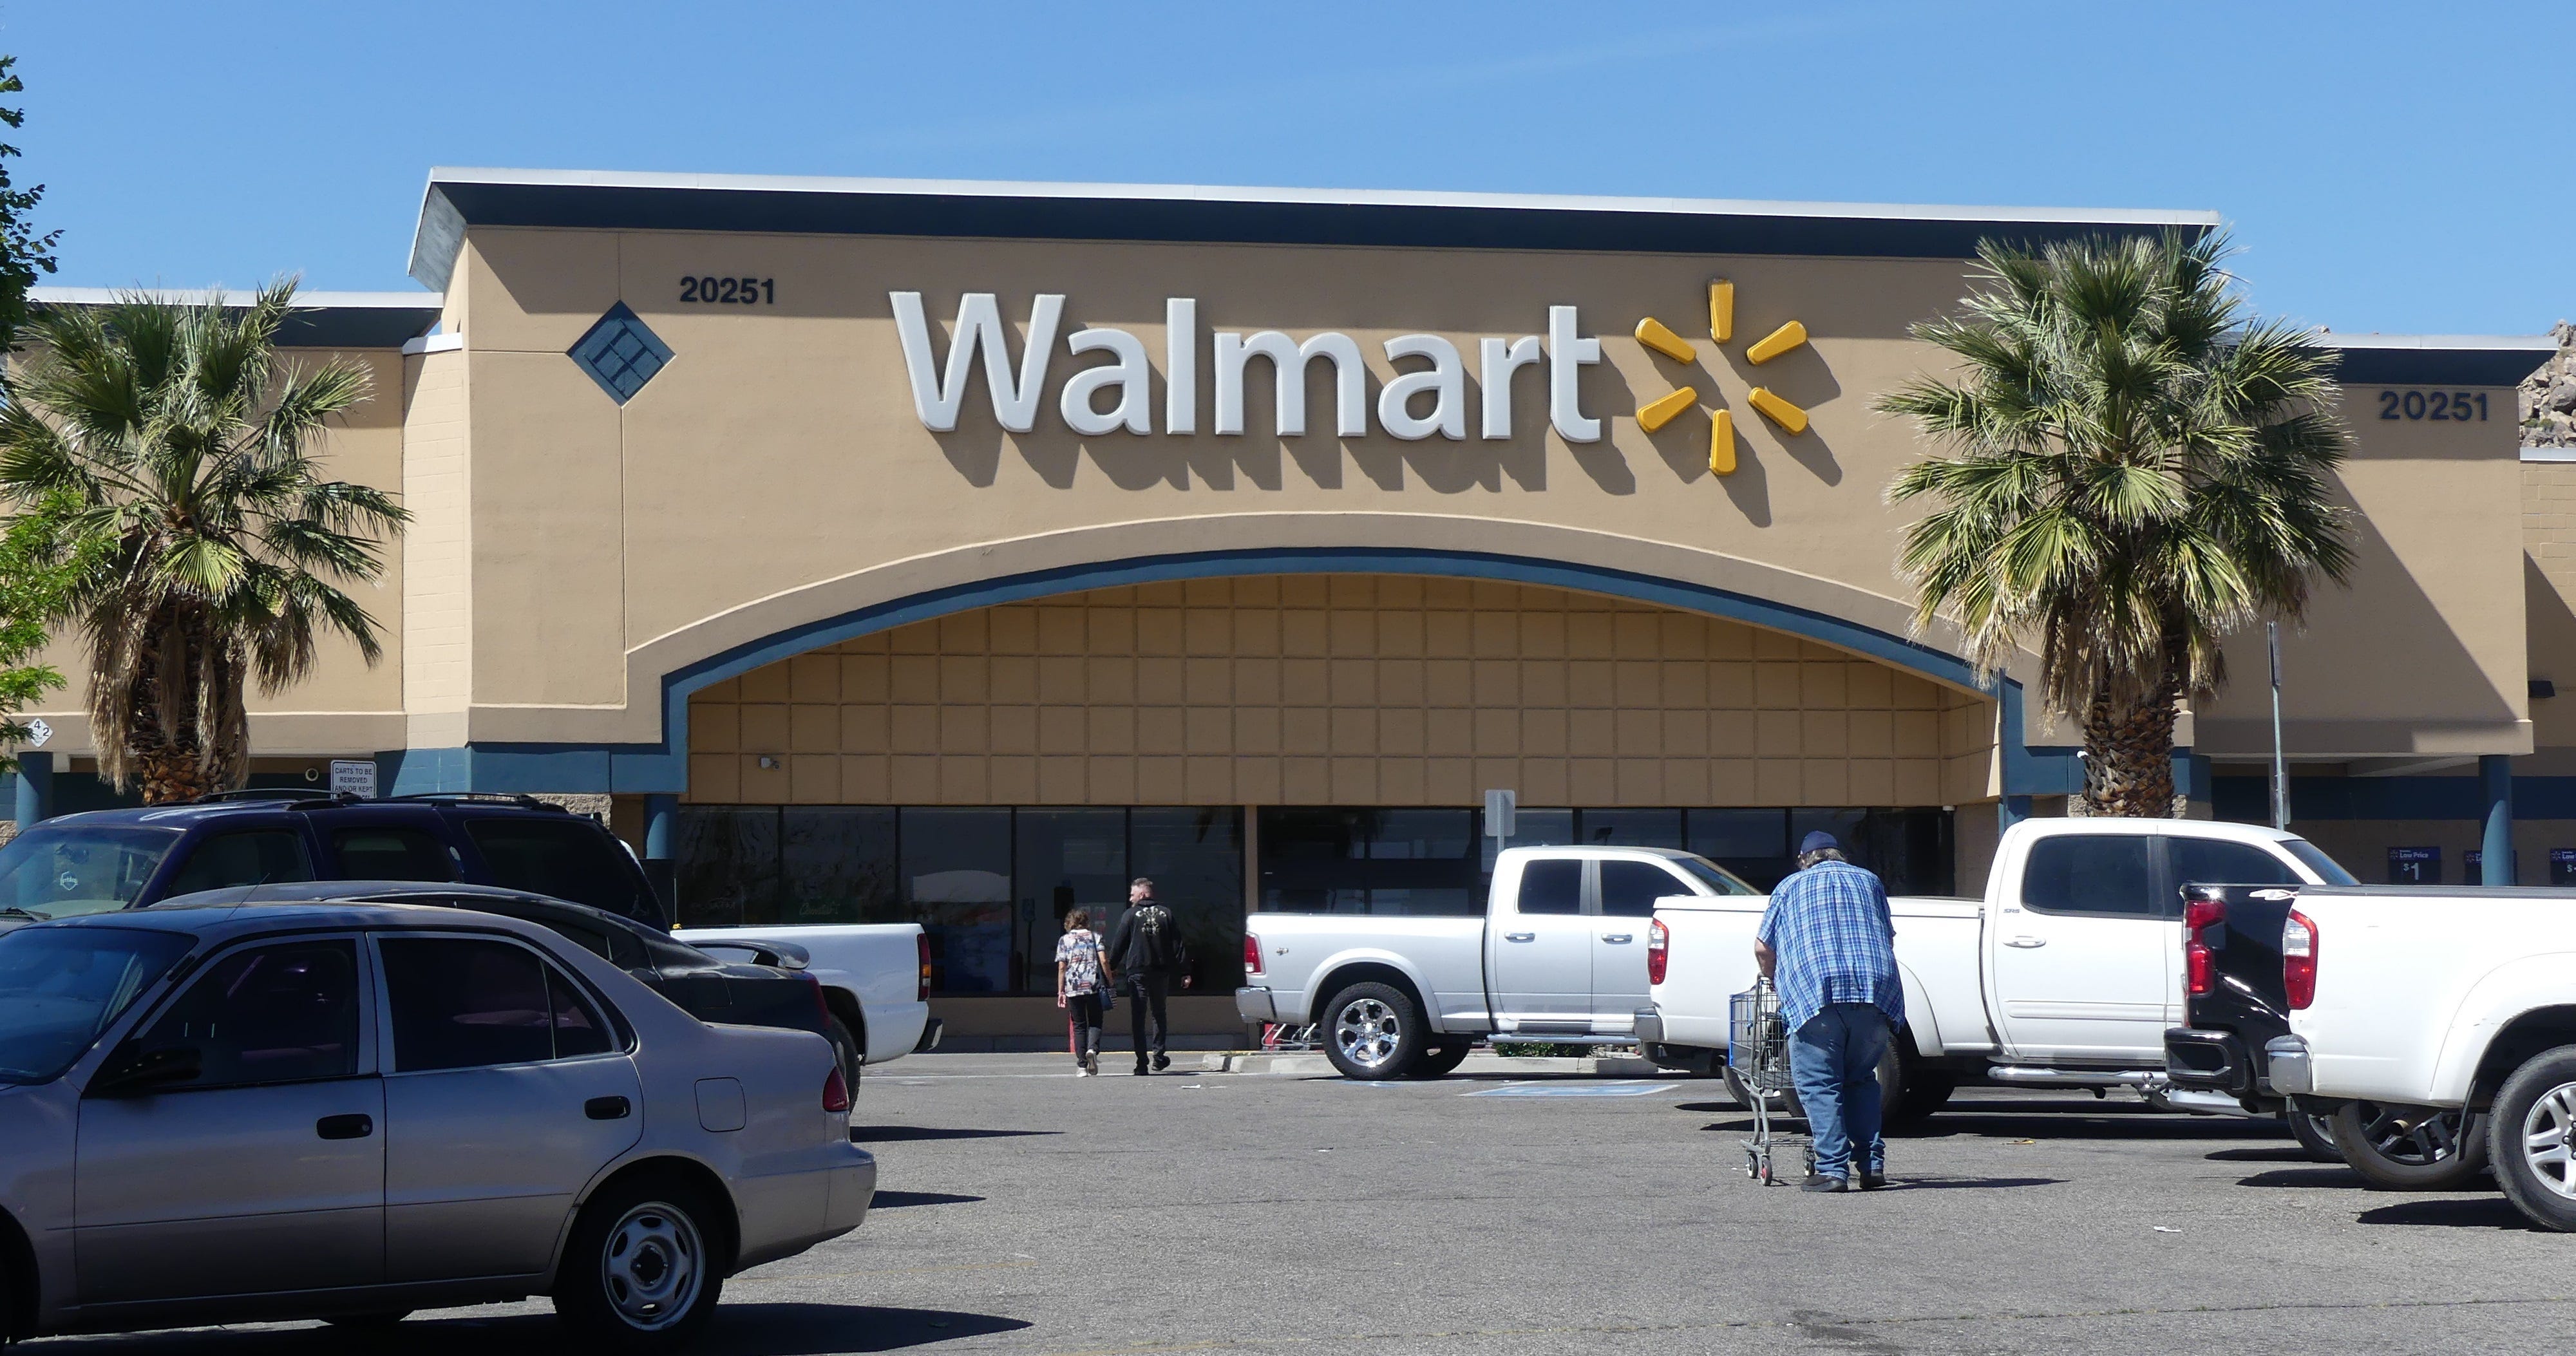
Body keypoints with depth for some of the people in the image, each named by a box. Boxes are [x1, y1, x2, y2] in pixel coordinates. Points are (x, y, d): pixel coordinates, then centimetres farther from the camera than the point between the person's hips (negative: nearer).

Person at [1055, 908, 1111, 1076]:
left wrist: (1061, 992, 6)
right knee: (1095, 1022, 10)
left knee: (1079, 1025, 6)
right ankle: (1093, 1049, -20)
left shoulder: (1064, 940, 9)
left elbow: (1061, 967, 3)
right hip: (1094, 986, 0)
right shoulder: (1095, 937, 8)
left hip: (1073, 987, 0)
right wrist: (1109, 984, 3)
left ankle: (1082, 1066, 0)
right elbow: (1104, 961, -2)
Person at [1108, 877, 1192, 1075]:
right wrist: (1184, 972, 6)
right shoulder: (1166, 914, 7)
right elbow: (1178, 945, 5)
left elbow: (1118, 945, -2)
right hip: (1161, 972, 3)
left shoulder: (1131, 915, -2)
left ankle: (1142, 1063, -7)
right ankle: (1159, 1056, 13)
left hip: (1137, 973, -3)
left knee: (1138, 1018, -1)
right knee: (1158, 1014, 18)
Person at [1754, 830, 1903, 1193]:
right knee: (1861, 1080, 16)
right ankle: (1872, 1165, 7)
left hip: (1815, 995, -3)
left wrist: (1778, 983, 38)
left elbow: (1763, 949, 20)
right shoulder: (1869, 881, 26)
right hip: (1878, 994, 3)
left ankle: (1832, 1169, -10)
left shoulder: (1791, 887, 20)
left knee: (1818, 1084, 1)